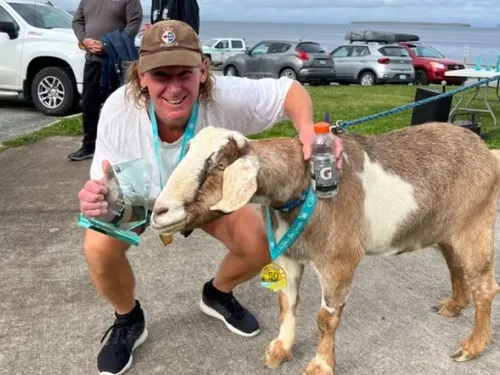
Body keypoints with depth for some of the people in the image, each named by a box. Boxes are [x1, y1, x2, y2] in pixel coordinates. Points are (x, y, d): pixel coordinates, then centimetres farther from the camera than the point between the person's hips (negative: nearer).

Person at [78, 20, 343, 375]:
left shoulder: (227, 98, -38)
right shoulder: (117, 112, -36)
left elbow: (290, 89, -24)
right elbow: (108, 189, -26)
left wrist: (307, 129, -46)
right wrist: (96, 201, -52)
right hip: (139, 193, 0)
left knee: (260, 246, -16)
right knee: (99, 248, -26)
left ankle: (217, 294, 21)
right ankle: (128, 321, 9)